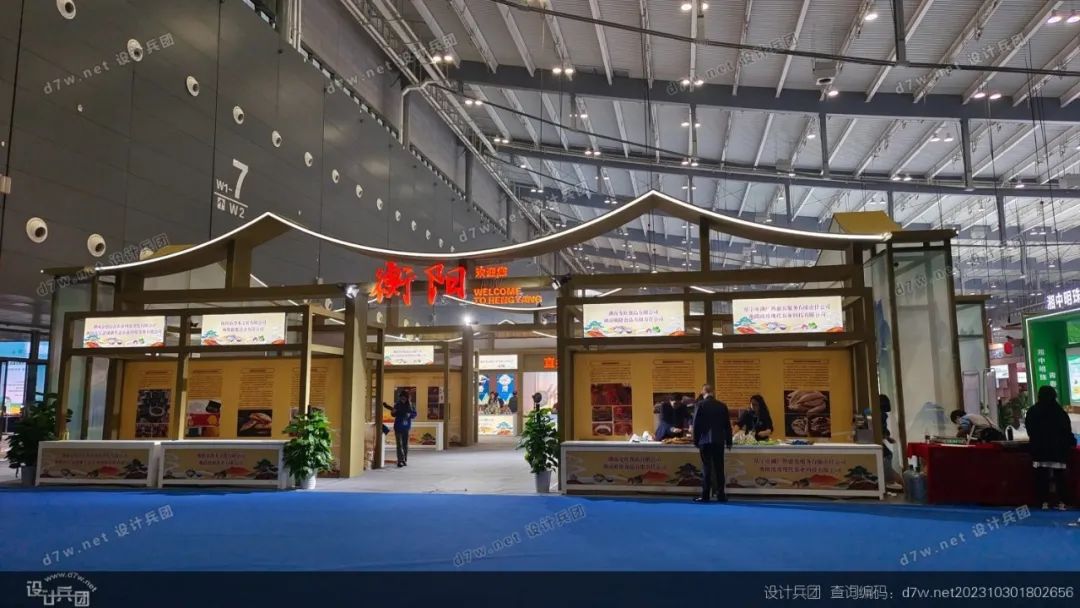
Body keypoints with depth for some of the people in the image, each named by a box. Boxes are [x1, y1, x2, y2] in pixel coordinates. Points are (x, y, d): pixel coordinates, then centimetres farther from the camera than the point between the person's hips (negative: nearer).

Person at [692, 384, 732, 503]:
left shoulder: (700, 405, -6)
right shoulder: (722, 405, 3)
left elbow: (696, 424, -5)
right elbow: (727, 425, 7)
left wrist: (696, 441, 3)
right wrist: (728, 441, 14)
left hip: (705, 441, -2)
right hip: (719, 441, 2)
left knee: (706, 468, 0)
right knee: (719, 468, 6)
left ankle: (705, 495, -1)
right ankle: (721, 495, 8)